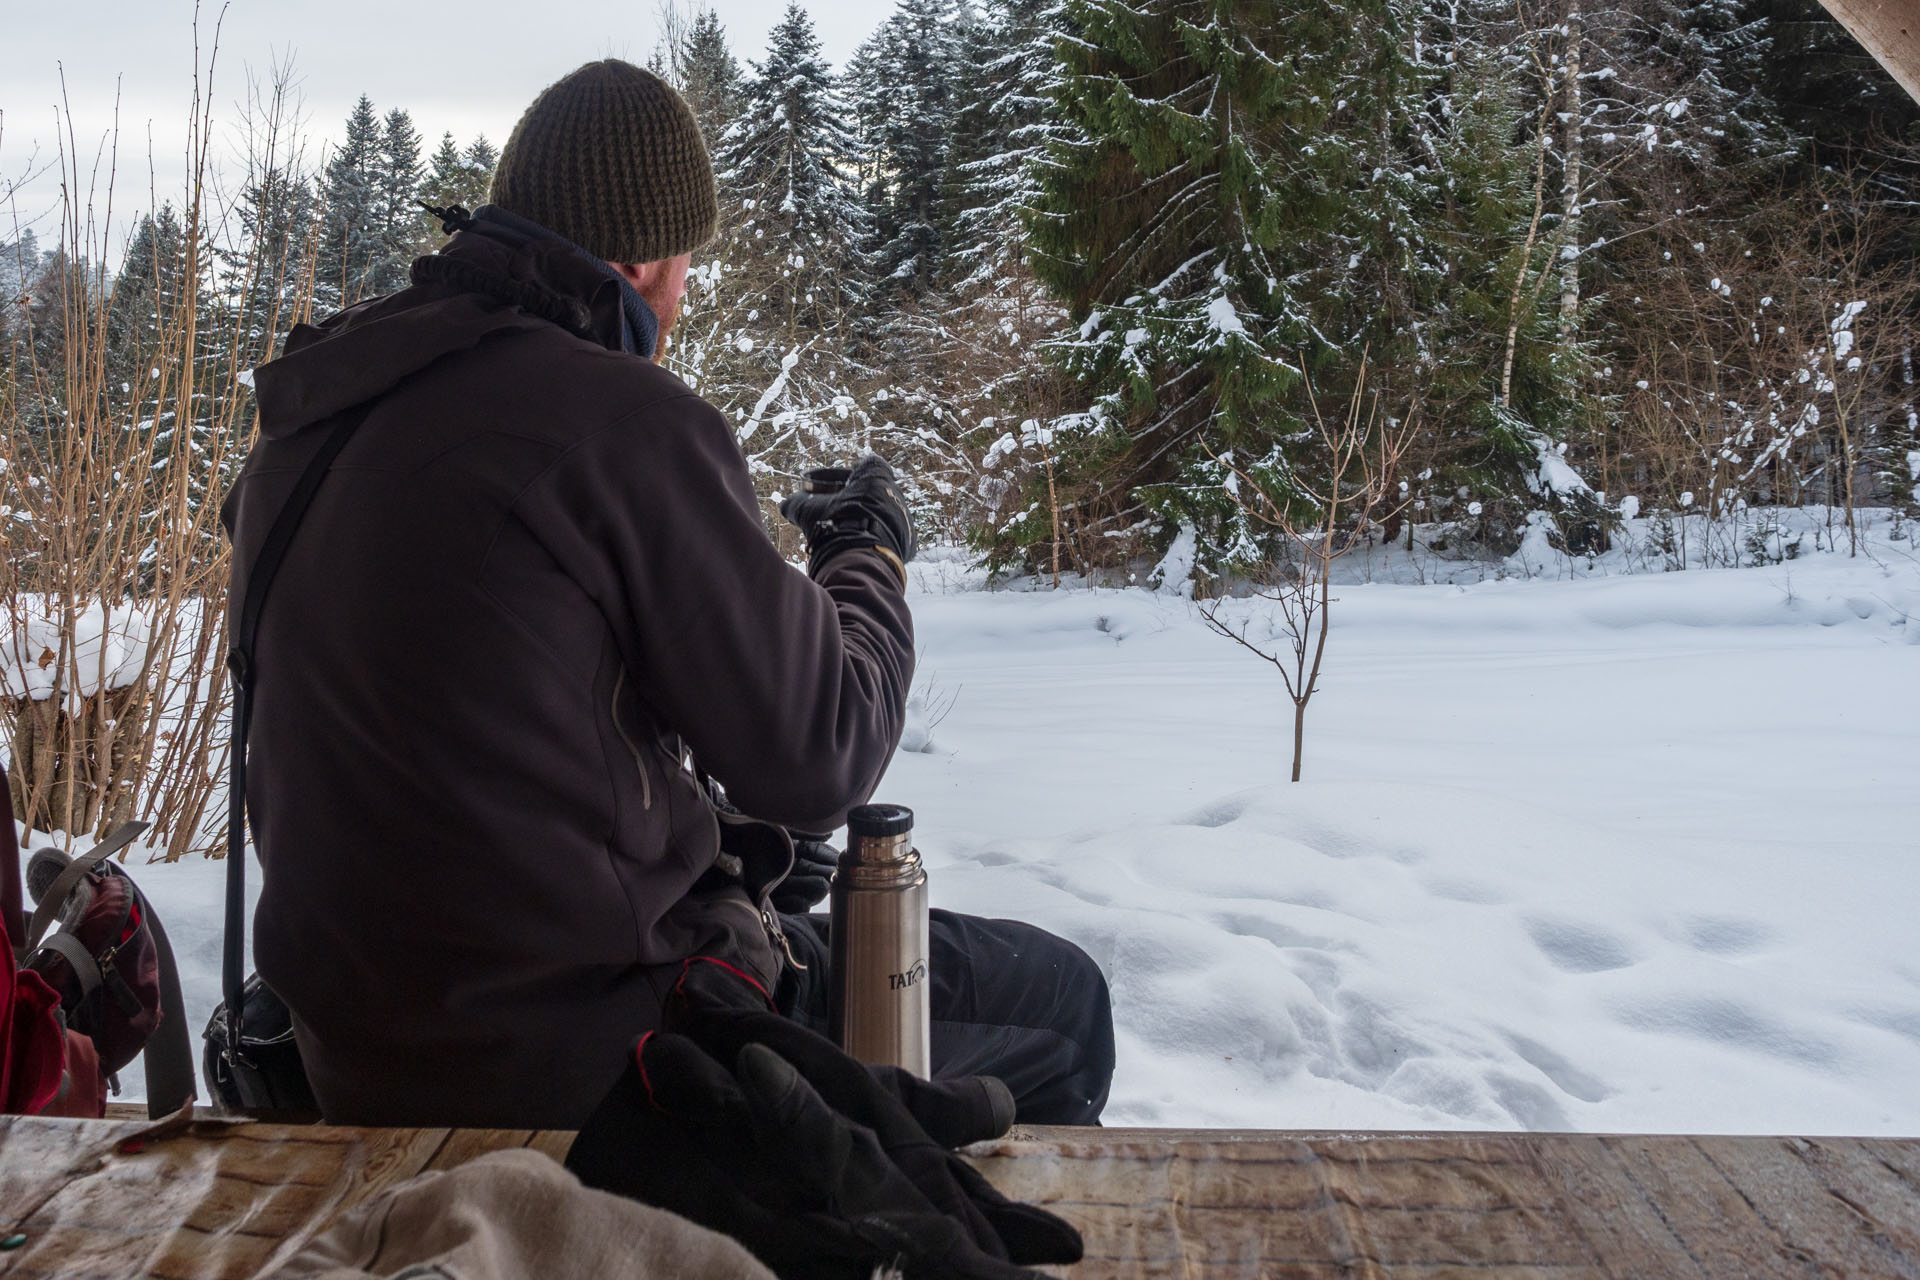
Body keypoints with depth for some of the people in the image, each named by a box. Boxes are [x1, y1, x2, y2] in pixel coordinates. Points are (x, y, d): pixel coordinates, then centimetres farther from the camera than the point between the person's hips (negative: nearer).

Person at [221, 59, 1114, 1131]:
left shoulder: (300, 429, 6)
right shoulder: (624, 421, -20)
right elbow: (820, 755, -14)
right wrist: (874, 558, 4)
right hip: (580, 1052, -9)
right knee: (1062, 1004, 8)